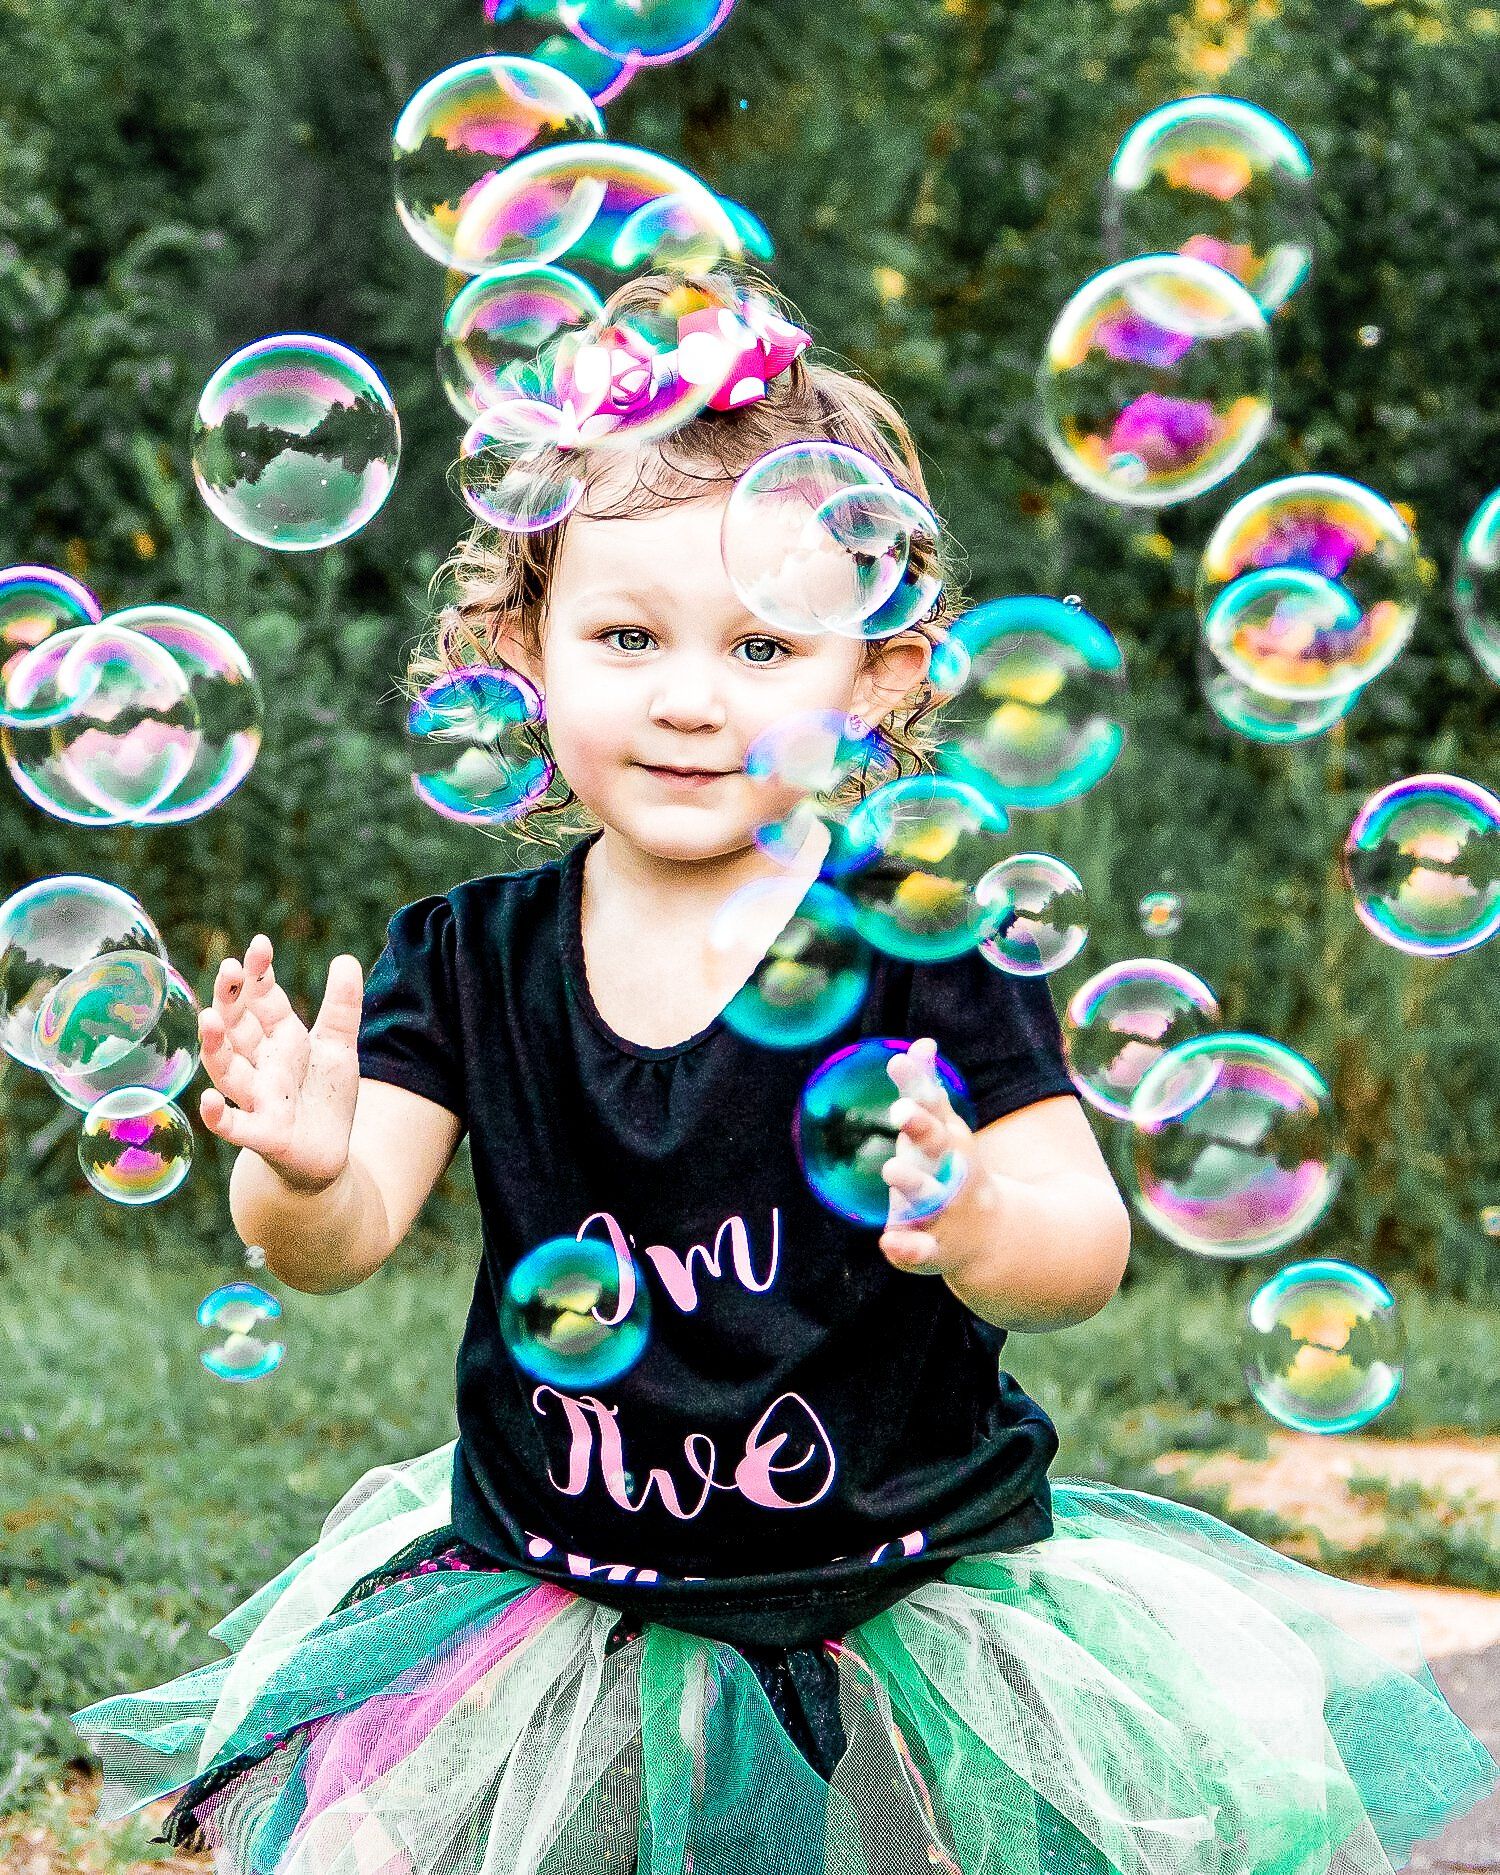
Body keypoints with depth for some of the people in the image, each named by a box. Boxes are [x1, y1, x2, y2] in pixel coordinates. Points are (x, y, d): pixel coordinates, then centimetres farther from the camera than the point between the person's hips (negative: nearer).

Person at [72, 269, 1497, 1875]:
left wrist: (979, 1227, -40)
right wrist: (299, 1169, -31)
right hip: (562, 1610, 2)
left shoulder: (925, 952, -10)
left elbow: (1086, 1246, -17)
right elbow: (340, 1245, -8)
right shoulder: (471, 959, -1)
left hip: (905, 1612, -2)